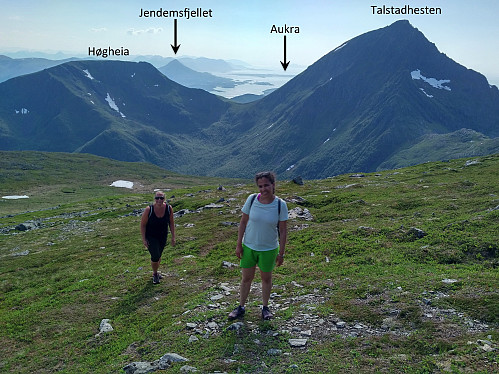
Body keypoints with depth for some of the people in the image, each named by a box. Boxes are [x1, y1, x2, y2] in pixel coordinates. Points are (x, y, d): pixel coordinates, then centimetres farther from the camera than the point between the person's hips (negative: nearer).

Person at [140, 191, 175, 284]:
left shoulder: (169, 208, -17)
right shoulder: (149, 210, -25)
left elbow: (171, 223, -2)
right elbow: (142, 224, -14)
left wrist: (173, 237, -3)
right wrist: (144, 239, -14)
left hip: (163, 236, 4)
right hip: (150, 237, -4)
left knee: (159, 255, 19)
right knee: (155, 256, -13)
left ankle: (155, 272, 45)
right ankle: (155, 274, 15)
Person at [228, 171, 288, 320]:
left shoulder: (280, 205, -14)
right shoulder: (252, 199, -11)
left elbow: (283, 231, -7)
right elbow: (243, 222, -3)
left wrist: (281, 253, -6)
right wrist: (239, 244, -2)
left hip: (269, 249, -1)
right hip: (249, 246, 1)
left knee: (266, 278, 16)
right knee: (246, 278, 12)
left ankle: (265, 307, 34)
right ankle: (241, 307, 29)